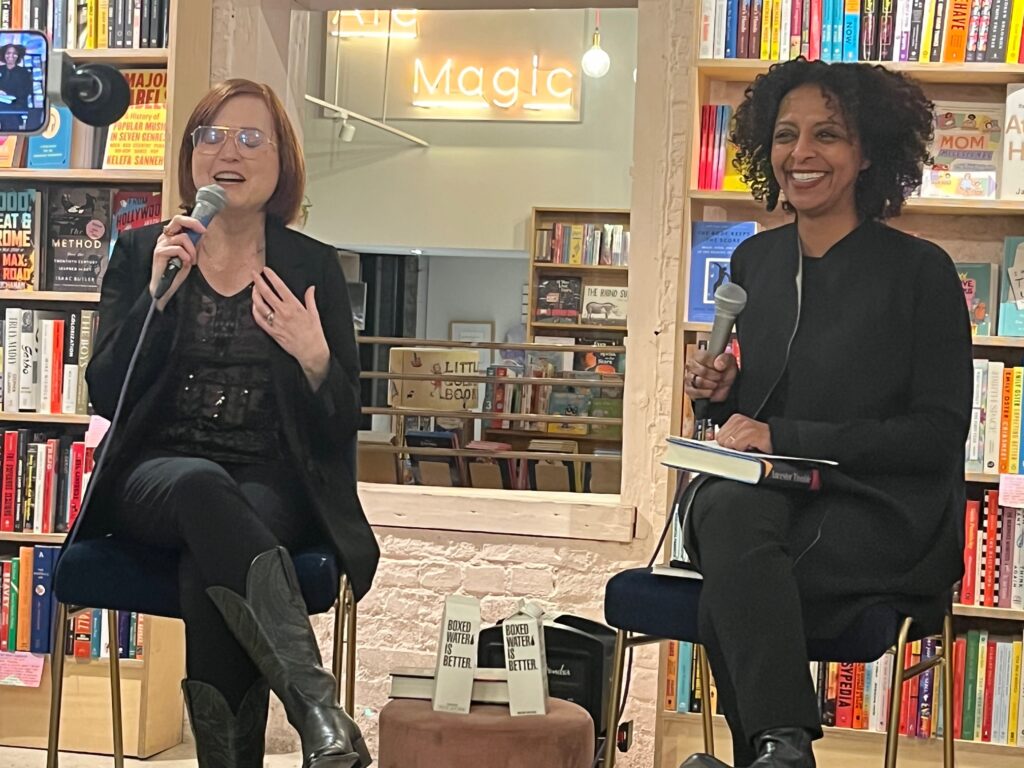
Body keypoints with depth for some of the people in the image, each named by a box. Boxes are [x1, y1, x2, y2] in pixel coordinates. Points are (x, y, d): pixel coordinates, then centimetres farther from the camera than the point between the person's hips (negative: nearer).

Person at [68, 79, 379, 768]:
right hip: (159, 472, 0)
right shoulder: (141, 254, 12)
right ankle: (316, 704, -47)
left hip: (272, 483, 0)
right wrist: (159, 293, -10)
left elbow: (342, 427, 6)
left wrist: (315, 358, -16)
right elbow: (104, 395, 2)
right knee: (201, 486, -37)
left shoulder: (314, 267, 10)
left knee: (208, 566, -35)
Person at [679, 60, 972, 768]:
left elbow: (939, 435, -9)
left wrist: (784, 437, -15)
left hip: (882, 511, -4)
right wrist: (721, 392, -2)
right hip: (763, 494, 5)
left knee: (730, 594, -34)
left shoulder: (920, 270, -4)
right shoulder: (754, 261, 13)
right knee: (727, 509, -34)